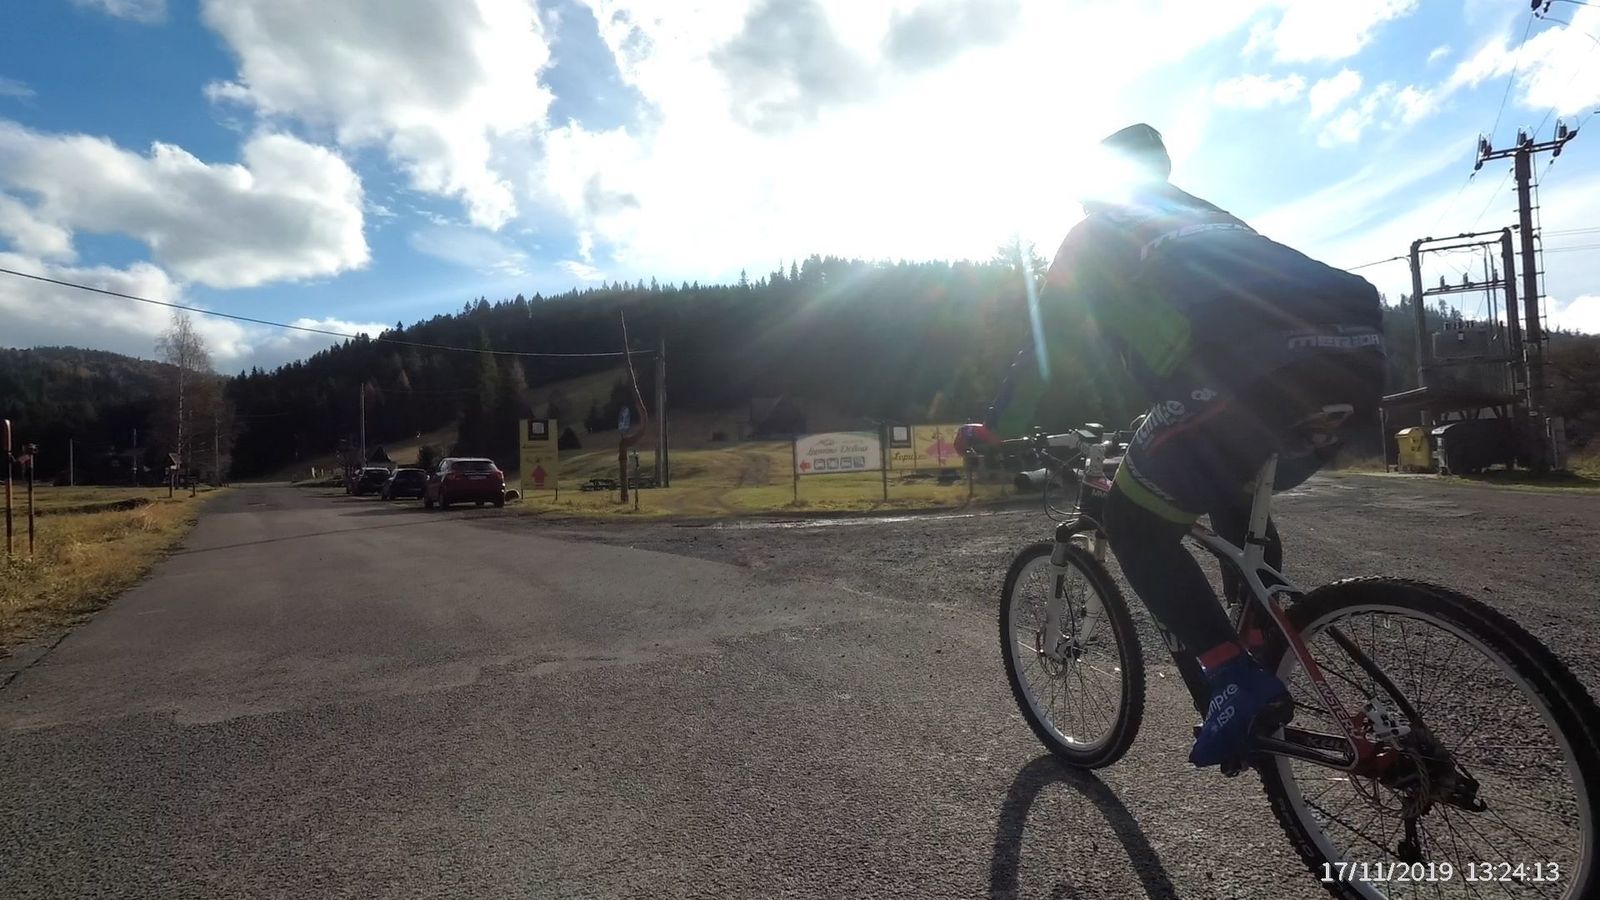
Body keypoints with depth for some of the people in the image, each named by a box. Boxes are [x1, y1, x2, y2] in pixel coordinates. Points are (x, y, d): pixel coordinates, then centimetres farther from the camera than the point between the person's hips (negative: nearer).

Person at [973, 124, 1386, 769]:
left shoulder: (1095, 235, 21)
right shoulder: (1203, 218, 38)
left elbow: (1047, 352, 20)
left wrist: (996, 427, 34)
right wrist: (1165, 424, 59)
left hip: (1257, 368, -8)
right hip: (1356, 353, 8)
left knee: (1133, 523, 8)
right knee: (1236, 499, 30)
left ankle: (1236, 679, 0)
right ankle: (1269, 675, 30)